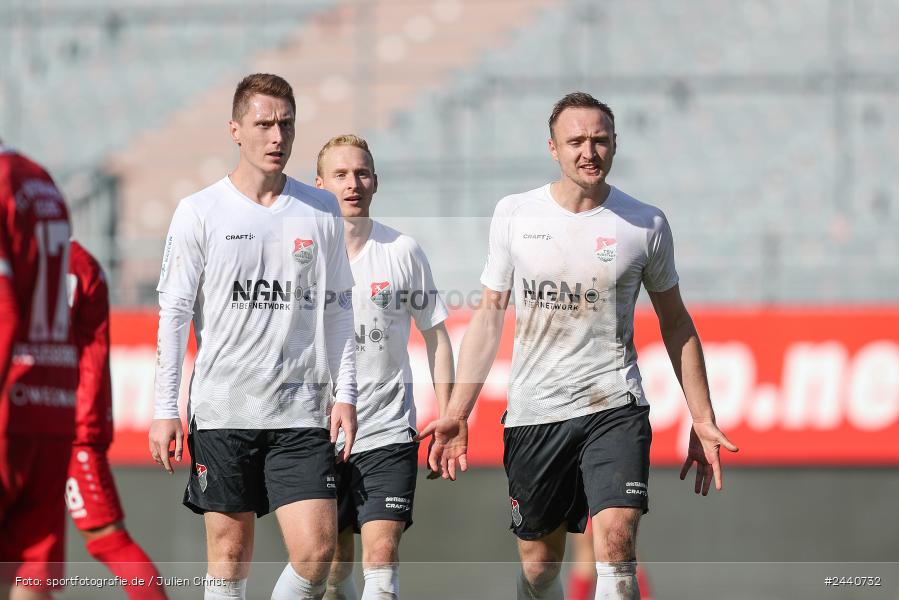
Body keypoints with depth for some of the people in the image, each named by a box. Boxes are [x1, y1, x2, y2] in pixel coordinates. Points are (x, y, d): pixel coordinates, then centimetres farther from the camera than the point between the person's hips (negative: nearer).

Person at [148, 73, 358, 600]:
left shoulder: (322, 211, 7)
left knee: (317, 549, -10)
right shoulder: (200, 213, 1)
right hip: (221, 412, -1)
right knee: (231, 552, 2)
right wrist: (166, 410, -2)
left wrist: (345, 394, 4)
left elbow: (339, 310, 12)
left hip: (302, 415, 1)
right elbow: (173, 313, 2)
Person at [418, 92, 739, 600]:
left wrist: (703, 420, 8)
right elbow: (490, 314, 8)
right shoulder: (515, 214, 3)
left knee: (616, 542, -19)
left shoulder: (646, 224, 1)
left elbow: (675, 322, 11)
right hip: (532, 412, 2)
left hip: (615, 406, -2)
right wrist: (457, 414, 2)